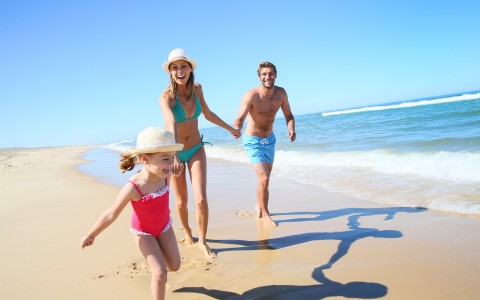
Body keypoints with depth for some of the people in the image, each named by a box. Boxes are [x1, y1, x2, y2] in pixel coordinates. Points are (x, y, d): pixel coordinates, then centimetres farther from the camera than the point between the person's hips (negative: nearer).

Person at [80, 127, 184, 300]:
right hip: (143, 232, -5)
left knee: (174, 266, 11)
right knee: (160, 273, -12)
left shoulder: (165, 175, -22)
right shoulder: (133, 188, -37)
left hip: (164, 226, 5)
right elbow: (111, 215, -25)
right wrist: (91, 235, -14)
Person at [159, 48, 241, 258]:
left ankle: (202, 241, 13)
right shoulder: (166, 97, -23)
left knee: (201, 199, -9)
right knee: (182, 201, 12)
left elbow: (208, 114, 9)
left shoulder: (196, 88, -8)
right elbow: (171, 125, -42)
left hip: (196, 149, 3)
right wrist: (174, 156, -56)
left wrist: (230, 128, 20)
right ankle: (187, 232, 42)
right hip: (175, 152, -2)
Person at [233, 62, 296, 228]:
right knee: (264, 178, -16)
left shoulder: (280, 93, -11)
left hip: (270, 139, 6)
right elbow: (240, 118, -37)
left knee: (266, 176, 21)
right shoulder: (251, 95, -27)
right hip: (253, 141, -6)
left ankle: (259, 205, 44)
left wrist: (291, 129, -22)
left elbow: (288, 115, -2)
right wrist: (236, 128, -60)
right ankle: (265, 214, 3)